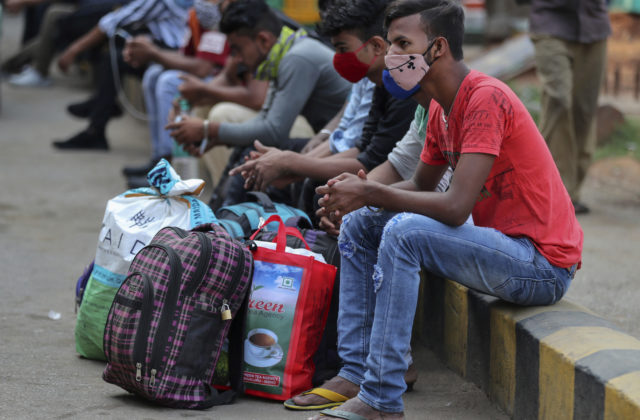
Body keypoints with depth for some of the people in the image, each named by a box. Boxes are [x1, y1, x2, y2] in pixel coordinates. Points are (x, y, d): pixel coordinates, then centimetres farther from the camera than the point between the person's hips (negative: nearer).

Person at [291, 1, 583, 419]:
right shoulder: (441, 108, 8)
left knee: (404, 231, -28)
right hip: (502, 248, 10)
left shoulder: (485, 99, -21)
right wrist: (359, 192, -2)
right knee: (359, 226, 7)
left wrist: (369, 192, -19)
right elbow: (421, 187, 18)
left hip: (545, 264, -10)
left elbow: (456, 207, -28)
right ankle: (355, 374, 4)